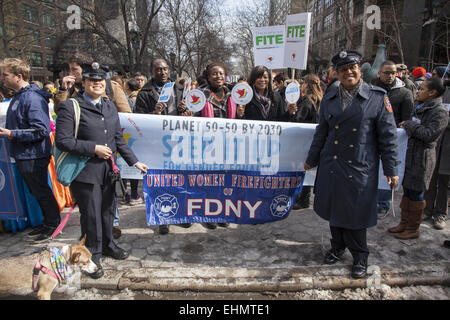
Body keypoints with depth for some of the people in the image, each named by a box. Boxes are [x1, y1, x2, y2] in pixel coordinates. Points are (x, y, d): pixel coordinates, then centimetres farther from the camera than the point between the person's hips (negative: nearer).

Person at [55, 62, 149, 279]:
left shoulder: (110, 107, 10)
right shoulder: (70, 107, -9)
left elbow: (119, 138, 12)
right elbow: (62, 141, -14)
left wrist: (134, 162, 7)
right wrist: (94, 148, -17)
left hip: (107, 169, 6)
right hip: (85, 171, -5)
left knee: (108, 210, 18)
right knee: (91, 215, 5)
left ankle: (107, 245, 39)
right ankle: (93, 256, 24)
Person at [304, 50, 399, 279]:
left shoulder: (377, 98, -4)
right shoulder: (329, 99, 6)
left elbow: (388, 136, -3)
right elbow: (321, 132, 14)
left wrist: (391, 169, -4)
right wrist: (312, 159, 18)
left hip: (360, 168, -3)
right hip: (331, 166, 4)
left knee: (356, 212, 6)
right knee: (334, 209, 14)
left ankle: (359, 256, 28)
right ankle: (338, 247, 37)